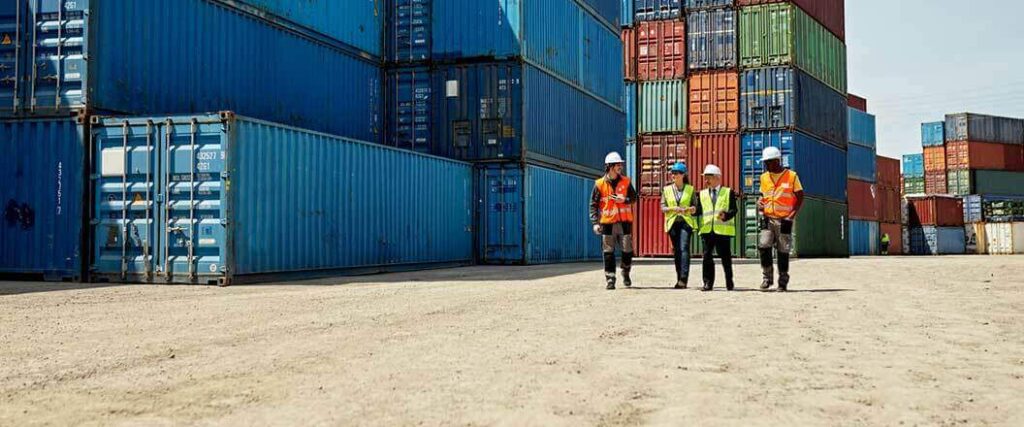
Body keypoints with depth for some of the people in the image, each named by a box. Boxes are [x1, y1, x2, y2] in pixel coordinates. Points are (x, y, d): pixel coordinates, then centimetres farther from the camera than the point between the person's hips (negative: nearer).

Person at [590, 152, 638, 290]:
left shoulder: (625, 181, 5)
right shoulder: (600, 184, -1)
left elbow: (634, 197, 11)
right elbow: (593, 204, 0)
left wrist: (624, 199, -11)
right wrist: (595, 222, -8)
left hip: (624, 221, 2)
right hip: (607, 222, -2)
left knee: (627, 250, 4)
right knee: (608, 252, 0)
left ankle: (626, 273, 27)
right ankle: (610, 279, 7)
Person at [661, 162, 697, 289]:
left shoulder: (690, 189, 5)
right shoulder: (666, 189, 10)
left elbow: (694, 208, 6)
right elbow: (663, 208, 5)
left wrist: (688, 209, -16)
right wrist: (674, 208, -13)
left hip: (686, 222, -2)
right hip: (672, 222, 3)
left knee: (684, 248, -17)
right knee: (676, 251, 5)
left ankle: (683, 279, -25)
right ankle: (680, 279, 13)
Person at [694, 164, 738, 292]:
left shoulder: (728, 192, 8)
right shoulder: (702, 194, 17)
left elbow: (734, 209, -2)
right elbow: (699, 210, 9)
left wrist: (726, 215, -20)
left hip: (723, 230, -2)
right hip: (707, 229, 2)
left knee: (725, 257, 4)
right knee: (707, 256, -3)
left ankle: (729, 282, 18)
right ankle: (708, 283, 2)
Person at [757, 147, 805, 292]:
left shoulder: (791, 176, -2)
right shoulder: (764, 177, 11)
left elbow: (800, 197, -1)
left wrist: (792, 215, -12)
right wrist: (760, 204, 0)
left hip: (784, 219, -3)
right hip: (768, 218, 3)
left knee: (783, 251, 2)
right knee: (763, 246, -11)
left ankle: (783, 281, 12)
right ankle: (768, 277, 3)